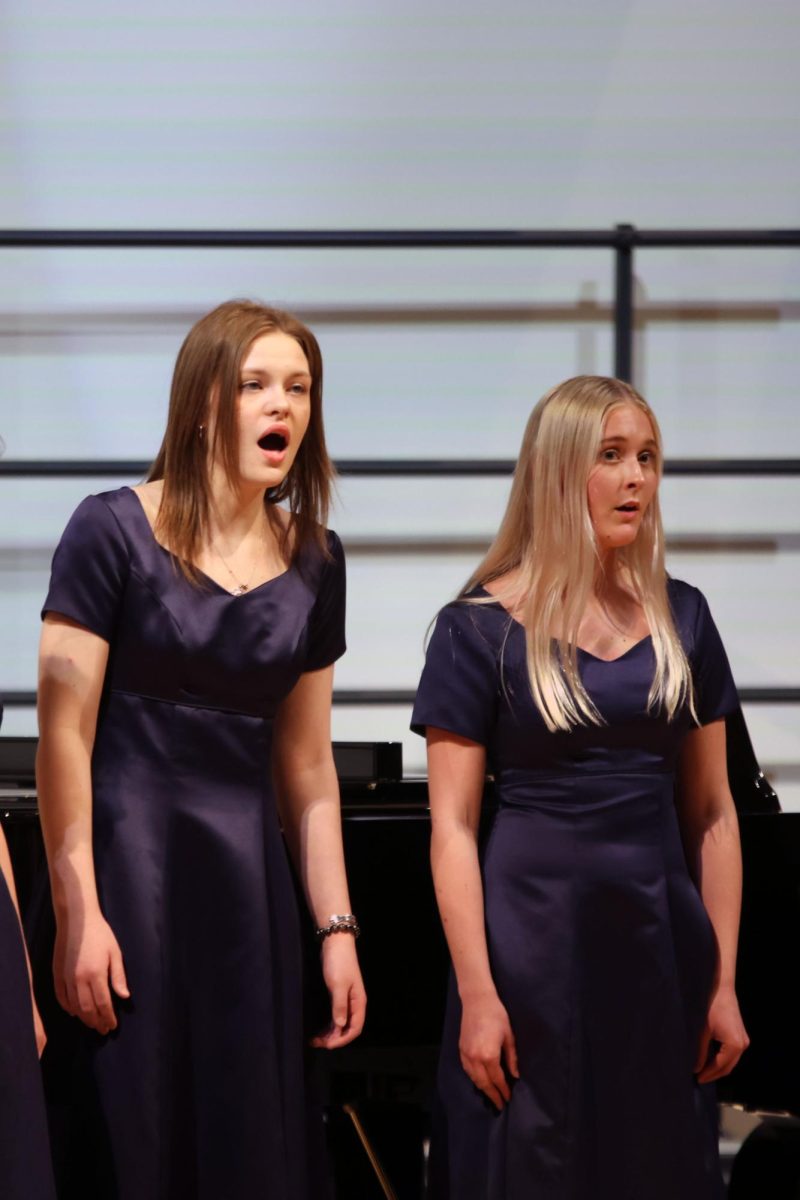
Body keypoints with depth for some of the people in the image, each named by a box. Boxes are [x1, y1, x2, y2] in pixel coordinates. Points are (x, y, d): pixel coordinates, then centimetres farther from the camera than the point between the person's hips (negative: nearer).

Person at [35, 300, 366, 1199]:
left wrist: (336, 928, 9)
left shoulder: (313, 560, 9)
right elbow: (63, 734, -9)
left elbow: (307, 763, 13)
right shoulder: (113, 532, -7)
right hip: (129, 859, -5)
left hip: (249, 877, 5)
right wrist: (77, 914, -15)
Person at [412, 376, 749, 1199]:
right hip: (536, 937, -4)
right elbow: (453, 830, -6)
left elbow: (711, 814, 9)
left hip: (660, 941, 4)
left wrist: (724, 982, 5)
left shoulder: (679, 619, 7)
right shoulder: (482, 628, -4)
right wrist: (478, 996, -13)